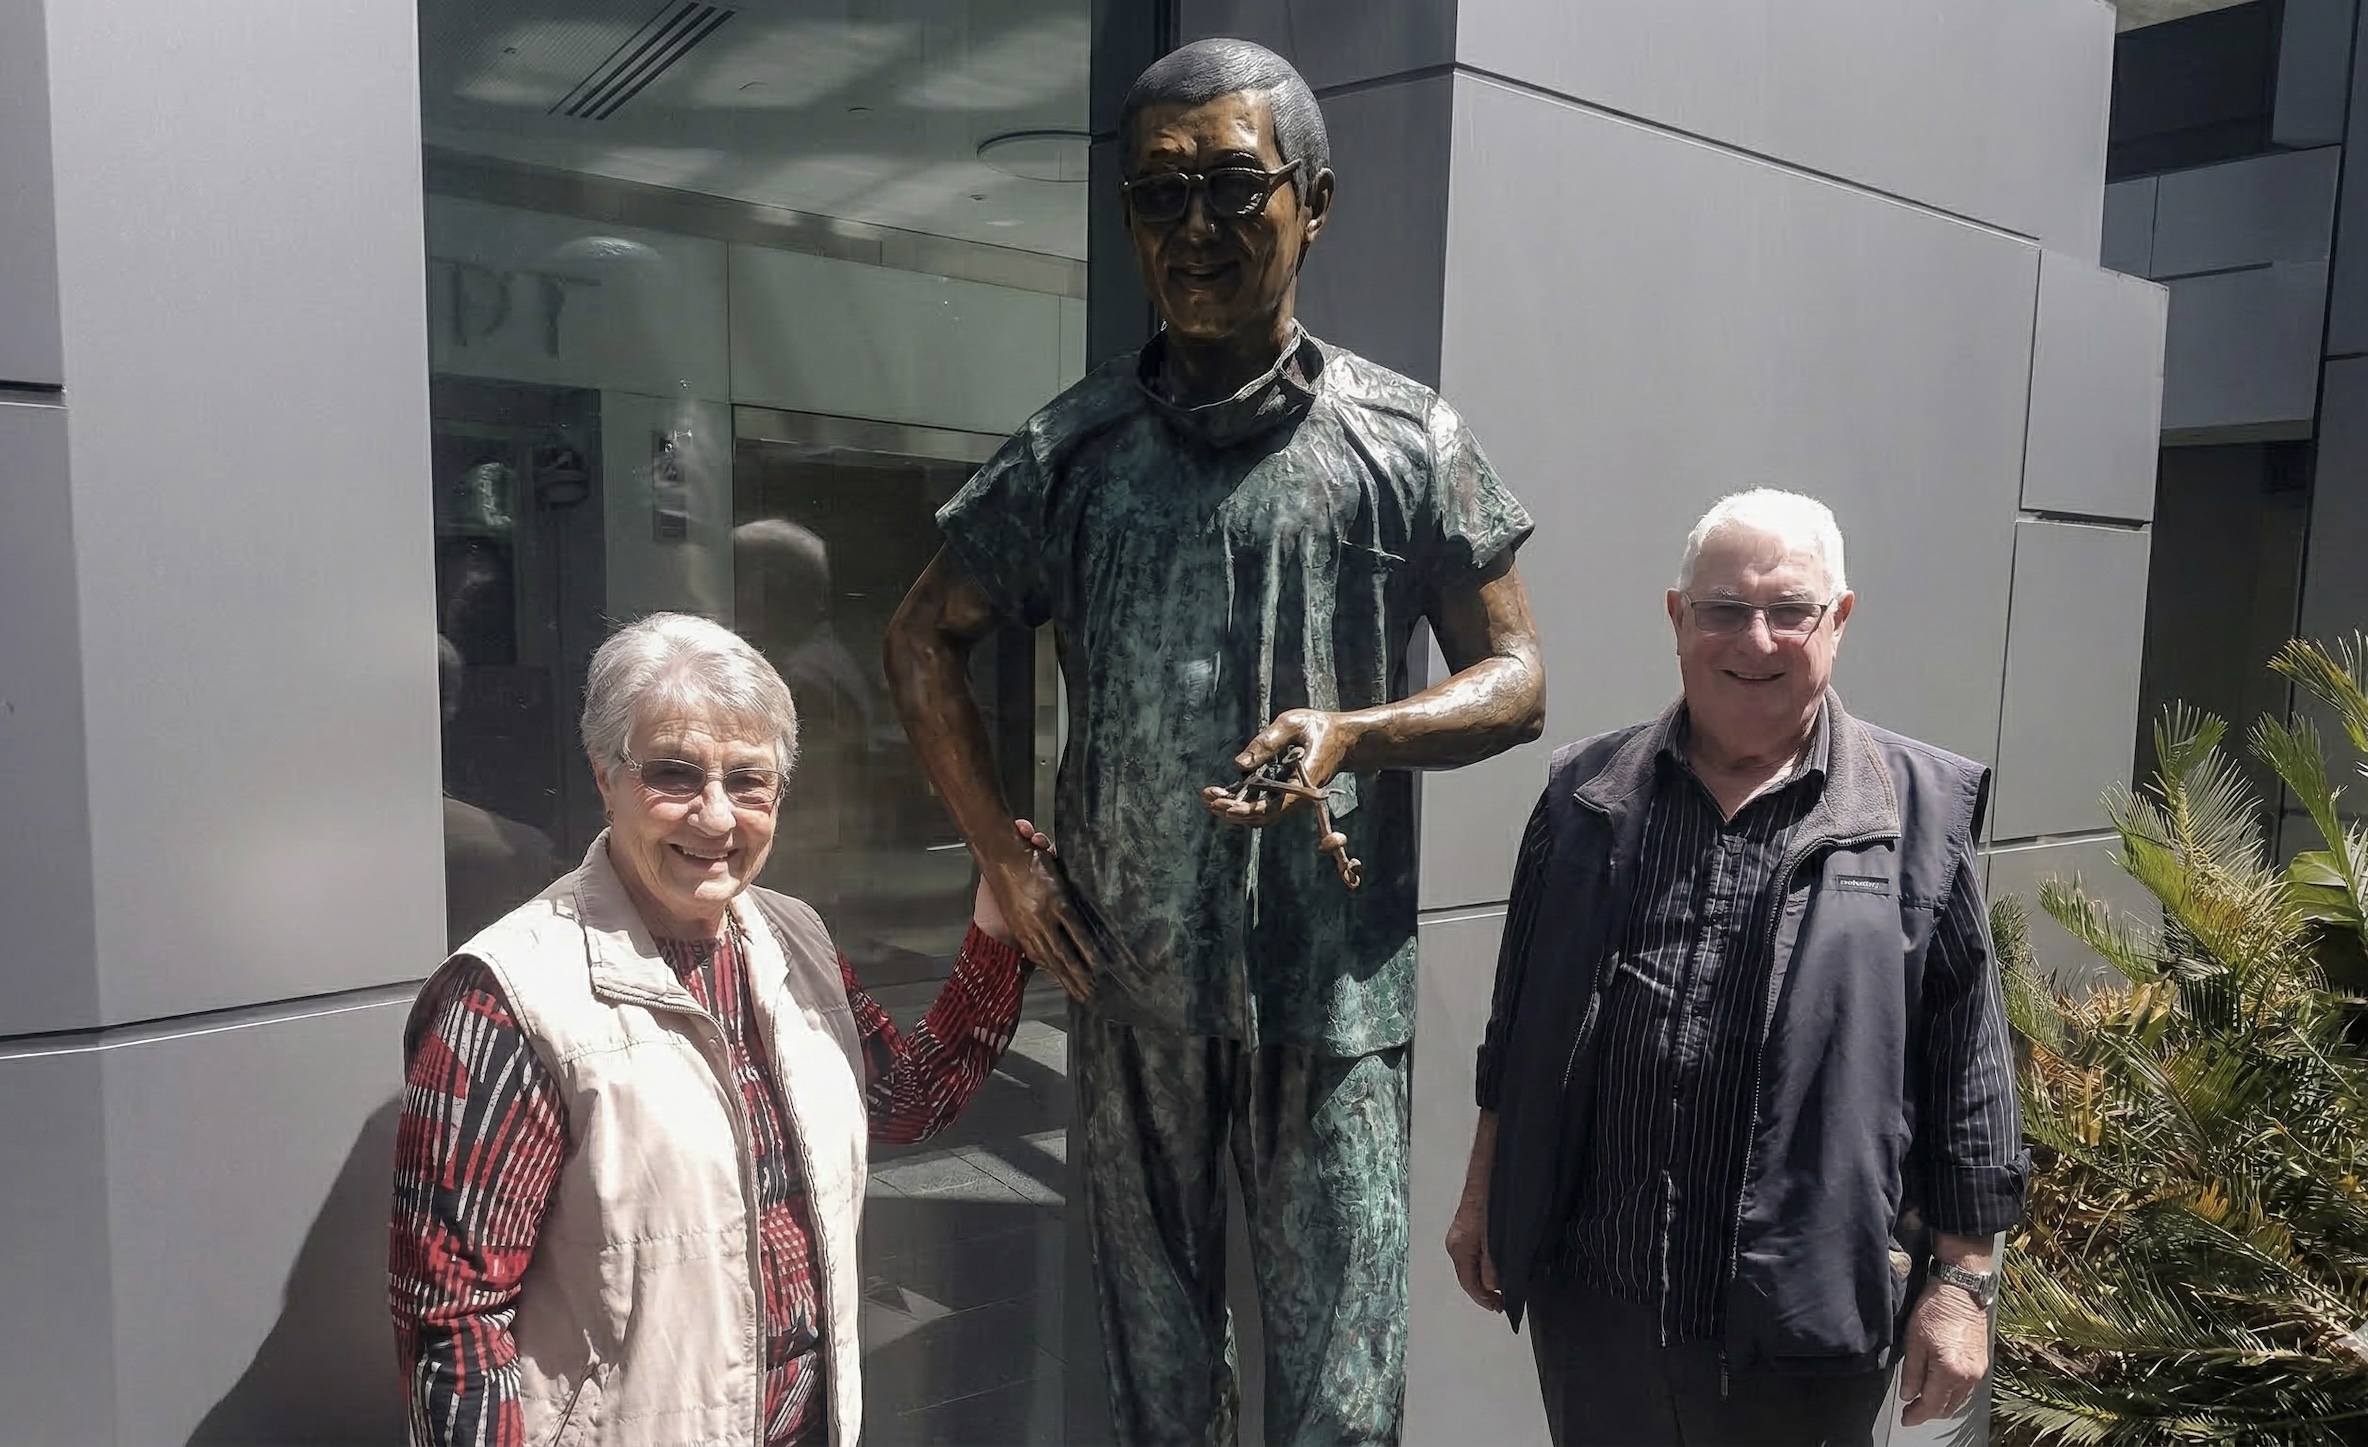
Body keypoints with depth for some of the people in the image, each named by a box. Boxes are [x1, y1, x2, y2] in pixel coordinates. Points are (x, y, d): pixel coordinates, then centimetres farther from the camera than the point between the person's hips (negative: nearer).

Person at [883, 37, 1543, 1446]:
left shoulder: (1407, 439, -1)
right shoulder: (1075, 446, 4)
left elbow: (1516, 680, 3)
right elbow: (926, 642, 13)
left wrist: (1356, 733, -17)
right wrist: (1008, 863, 4)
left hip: (1334, 997, -2)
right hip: (1131, 986, 2)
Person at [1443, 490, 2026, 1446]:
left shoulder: (1920, 813, -5)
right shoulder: (1586, 795, 1)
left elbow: (1966, 1077, -2)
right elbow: (1521, 1022, 8)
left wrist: (1962, 1279, -2)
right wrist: (1485, 1193, 11)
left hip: (1806, 1309, -2)